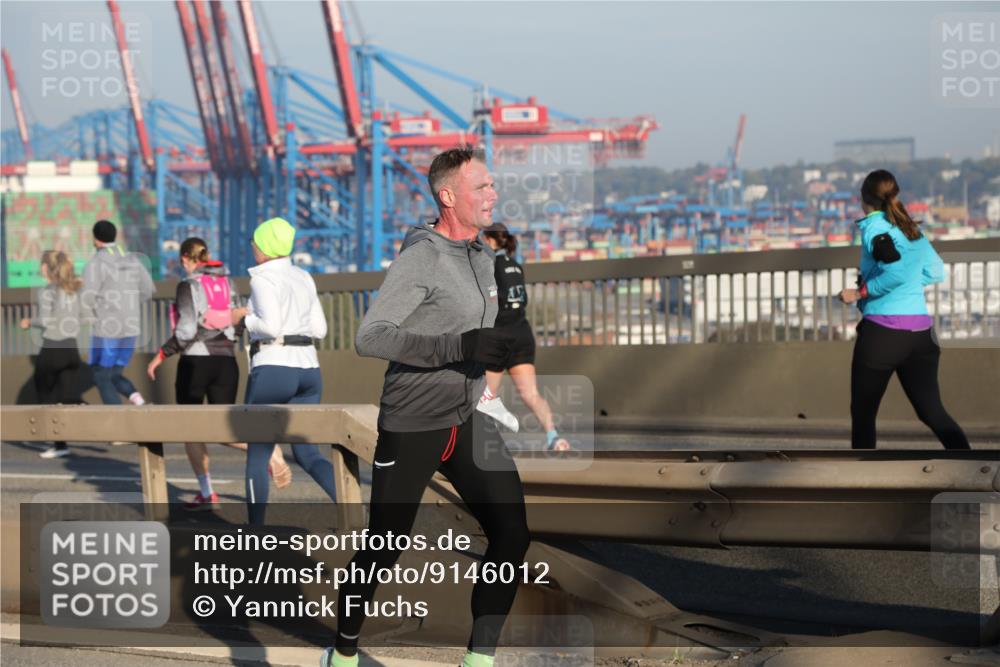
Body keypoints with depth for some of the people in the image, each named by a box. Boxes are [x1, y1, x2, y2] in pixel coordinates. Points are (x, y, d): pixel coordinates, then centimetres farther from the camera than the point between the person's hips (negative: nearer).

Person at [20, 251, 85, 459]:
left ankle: (60, 445, 8)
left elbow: (46, 321, -17)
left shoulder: (48, 291, -10)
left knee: (47, 398, 10)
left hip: (51, 350, -6)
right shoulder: (73, 290, 9)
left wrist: (30, 322, 3)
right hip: (71, 348, 6)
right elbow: (74, 319, 12)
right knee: (70, 399, 5)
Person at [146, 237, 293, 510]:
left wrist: (161, 355, -9)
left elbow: (187, 330, -17)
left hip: (195, 361, -5)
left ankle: (207, 493, 6)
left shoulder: (189, 285, -8)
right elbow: (239, 325, 9)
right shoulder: (227, 282, 9)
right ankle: (270, 450, -21)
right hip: (226, 361, 5)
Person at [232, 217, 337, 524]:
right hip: (308, 371, 7)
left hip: (272, 369, -7)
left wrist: (244, 319, -3)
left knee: (257, 455, 8)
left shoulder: (263, 279, -9)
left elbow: (271, 327, -20)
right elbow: (319, 329, 15)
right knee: (306, 453, 7)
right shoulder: (303, 278, 14)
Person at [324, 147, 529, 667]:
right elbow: (369, 337, -25)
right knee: (384, 551, 2)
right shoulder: (422, 257, -16)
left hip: (467, 423, 7)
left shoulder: (482, 255, 10)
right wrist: (458, 347, -32)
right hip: (411, 429, -7)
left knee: (512, 536, -6)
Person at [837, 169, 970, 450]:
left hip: (883, 329, -6)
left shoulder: (874, 227, -7)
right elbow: (937, 272, 23)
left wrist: (859, 292, -12)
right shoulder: (913, 229, 14)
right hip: (920, 330, 6)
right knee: (932, 410, 4)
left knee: (863, 412, 8)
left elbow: (898, 272, -22)